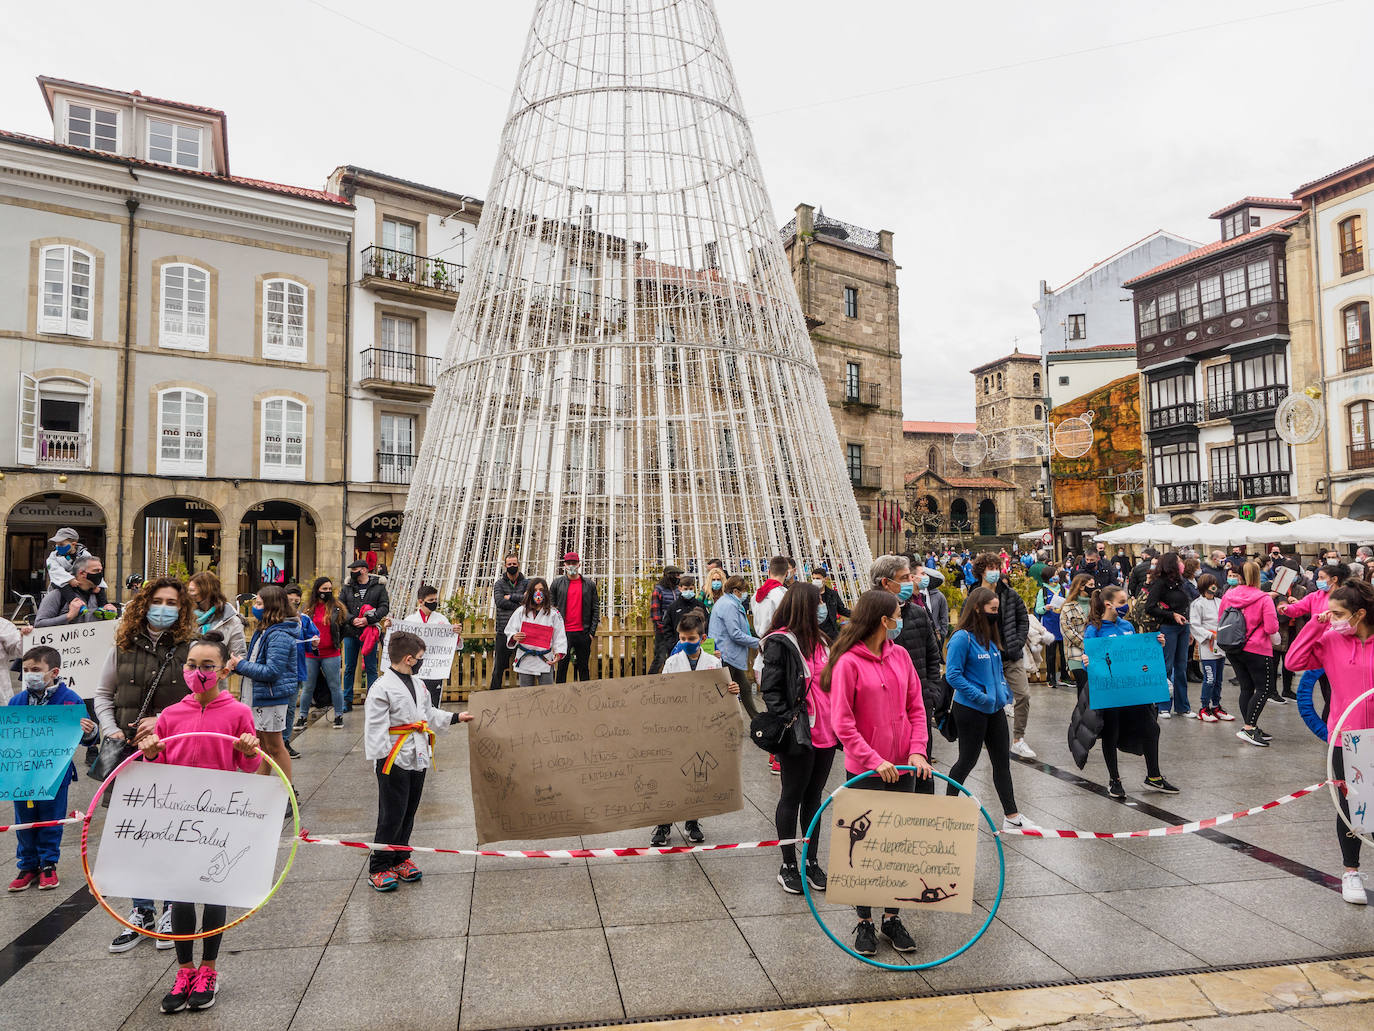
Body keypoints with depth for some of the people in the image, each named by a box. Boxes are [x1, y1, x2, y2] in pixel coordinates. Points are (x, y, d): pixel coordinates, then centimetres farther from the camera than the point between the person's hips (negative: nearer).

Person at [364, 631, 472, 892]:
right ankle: (378, 868, 10)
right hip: (395, 762, -8)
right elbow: (375, 728, -16)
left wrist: (456, 717, 26)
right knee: (391, 816, -2)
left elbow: (429, 714, 25)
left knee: (408, 814, 16)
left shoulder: (417, 685, 11)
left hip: (417, 760, 8)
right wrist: (382, 759, -17)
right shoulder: (381, 688, -15)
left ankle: (400, 859, 29)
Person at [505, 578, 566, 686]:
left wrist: (558, 654, -13)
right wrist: (514, 636, -13)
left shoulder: (553, 613, 0)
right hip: (525, 660, 2)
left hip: (545, 661, -2)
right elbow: (509, 630, 9)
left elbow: (559, 636, 0)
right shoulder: (521, 611, 5)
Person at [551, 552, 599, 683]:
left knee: (584, 667, 8)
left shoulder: (589, 584, 6)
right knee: (562, 666, 2)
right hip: (563, 632, -1)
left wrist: (592, 631, -1)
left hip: (583, 633, 1)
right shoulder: (557, 583, 5)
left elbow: (595, 608, 6)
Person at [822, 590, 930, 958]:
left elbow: (916, 707, 6)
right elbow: (843, 724, -15)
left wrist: (917, 750, -7)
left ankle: (892, 917, 28)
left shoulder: (900, 655, 3)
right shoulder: (849, 662, -15)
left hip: (902, 767, 5)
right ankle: (864, 921, 23)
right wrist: (875, 761, -20)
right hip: (865, 771, -5)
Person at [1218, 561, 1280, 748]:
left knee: (1246, 687, 12)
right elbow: (1271, 628, -15)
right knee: (1263, 689, 1)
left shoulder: (1228, 595, 0)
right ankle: (1248, 728, -8)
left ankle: (1251, 728, 17)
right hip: (1256, 649, -5)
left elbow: (1220, 620, 11)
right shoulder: (1264, 599, -13)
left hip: (1232, 649, 5)